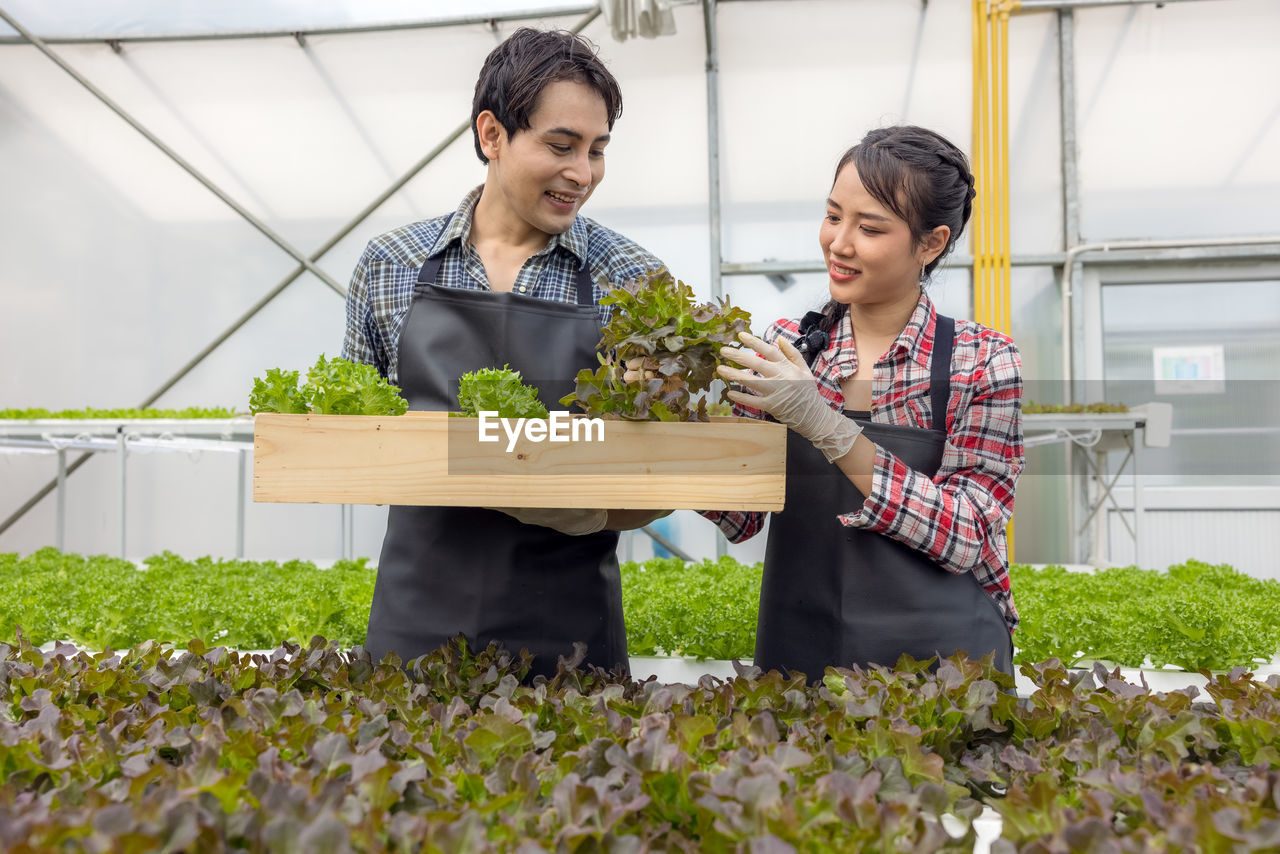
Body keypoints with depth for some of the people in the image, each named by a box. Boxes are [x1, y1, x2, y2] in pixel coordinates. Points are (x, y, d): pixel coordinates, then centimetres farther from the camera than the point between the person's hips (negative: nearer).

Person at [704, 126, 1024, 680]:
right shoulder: (787, 345, -1)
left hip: (939, 659, -2)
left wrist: (825, 426, -26)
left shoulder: (981, 362, -8)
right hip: (796, 658, 2)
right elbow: (742, 519, -1)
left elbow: (966, 536, -18)